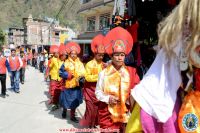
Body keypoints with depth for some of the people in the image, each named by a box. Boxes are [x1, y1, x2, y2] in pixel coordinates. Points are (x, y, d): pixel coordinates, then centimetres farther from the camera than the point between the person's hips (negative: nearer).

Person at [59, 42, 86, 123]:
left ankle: (72, 116, 24)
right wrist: (68, 75, -16)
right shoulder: (66, 63, -6)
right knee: (66, 101, 10)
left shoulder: (80, 64, 3)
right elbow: (61, 72, -4)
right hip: (68, 85, -2)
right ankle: (64, 110, 41)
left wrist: (81, 78, -15)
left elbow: (83, 73, 3)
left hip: (77, 86, 3)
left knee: (74, 102, 9)